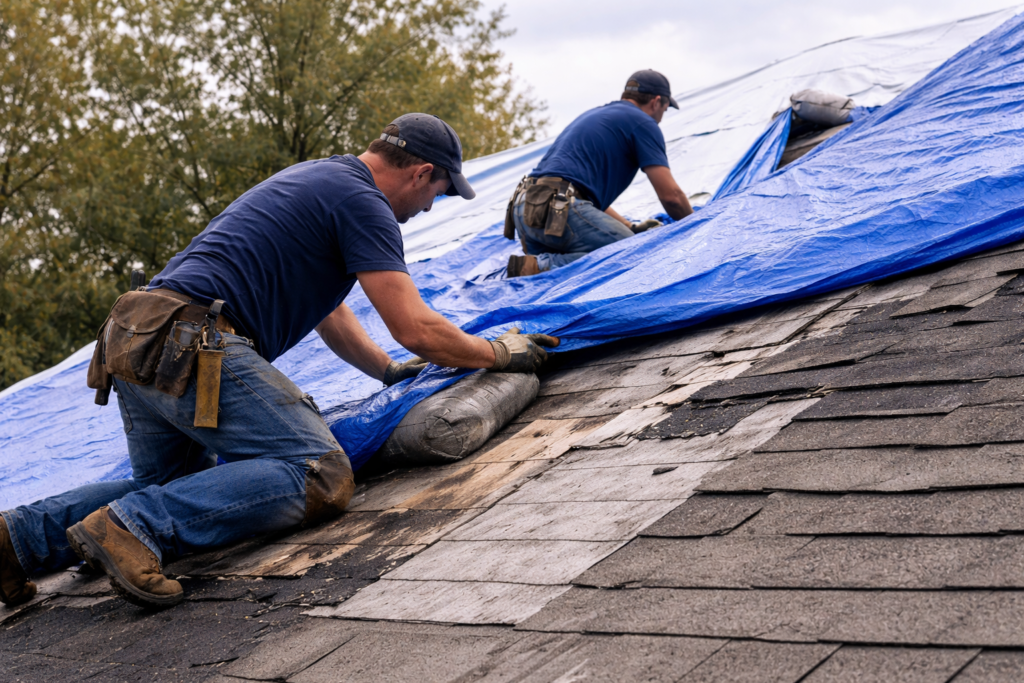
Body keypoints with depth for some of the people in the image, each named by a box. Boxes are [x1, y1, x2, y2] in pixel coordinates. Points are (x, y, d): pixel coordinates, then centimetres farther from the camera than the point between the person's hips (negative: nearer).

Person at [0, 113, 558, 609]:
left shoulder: (316, 177, 28)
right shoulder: (363, 201, -2)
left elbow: (324, 309, 37)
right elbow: (415, 329, -7)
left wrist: (390, 372, 40)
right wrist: (499, 354, 9)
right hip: (192, 342, -10)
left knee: (176, 489, 25)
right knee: (319, 476, -14)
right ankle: (132, 526, -24)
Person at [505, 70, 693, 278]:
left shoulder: (593, 115, 32)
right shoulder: (643, 122, 6)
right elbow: (670, 196, 0)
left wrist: (631, 228, 38)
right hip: (558, 211, -9)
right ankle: (542, 266, -21)